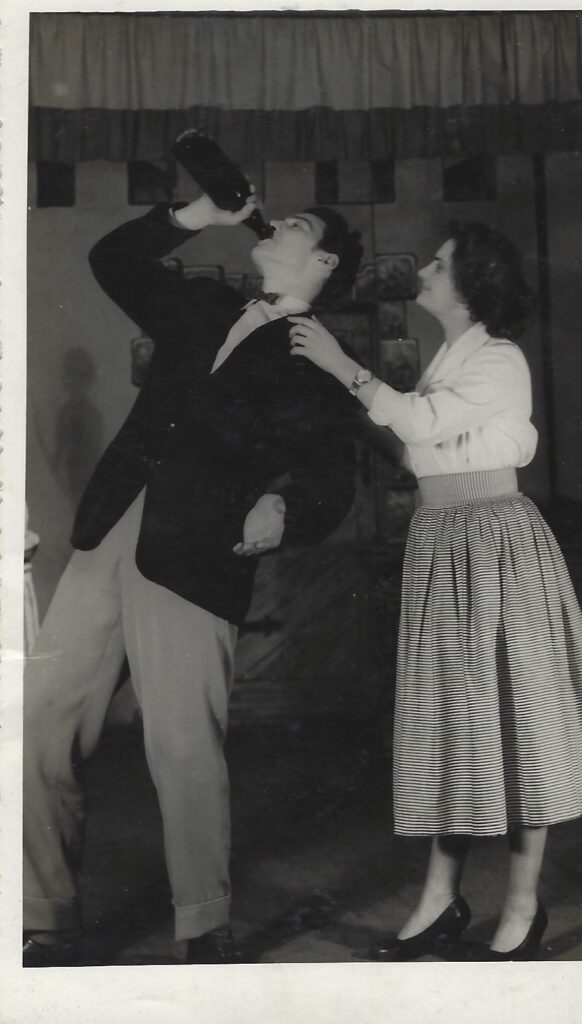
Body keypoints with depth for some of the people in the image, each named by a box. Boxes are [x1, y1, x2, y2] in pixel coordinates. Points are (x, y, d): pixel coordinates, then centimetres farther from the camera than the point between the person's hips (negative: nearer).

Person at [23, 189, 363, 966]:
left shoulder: (314, 368, 2)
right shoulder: (202, 307, 19)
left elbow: (329, 482, -6)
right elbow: (113, 259, 27)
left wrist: (279, 508, -27)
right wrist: (194, 216, 16)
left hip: (193, 566, -5)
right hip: (108, 542, 6)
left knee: (185, 750, -6)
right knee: (41, 727, 2)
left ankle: (206, 930, 16)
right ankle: (48, 925, 16)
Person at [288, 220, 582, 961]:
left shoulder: (501, 360, -9)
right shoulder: (441, 362, 16)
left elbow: (422, 423, -20)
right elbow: (415, 433, 7)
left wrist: (341, 365, -16)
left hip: (495, 543, -8)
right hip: (439, 544, 8)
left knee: (508, 712, -2)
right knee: (449, 711, 8)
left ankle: (523, 907, 8)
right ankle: (441, 897, 15)